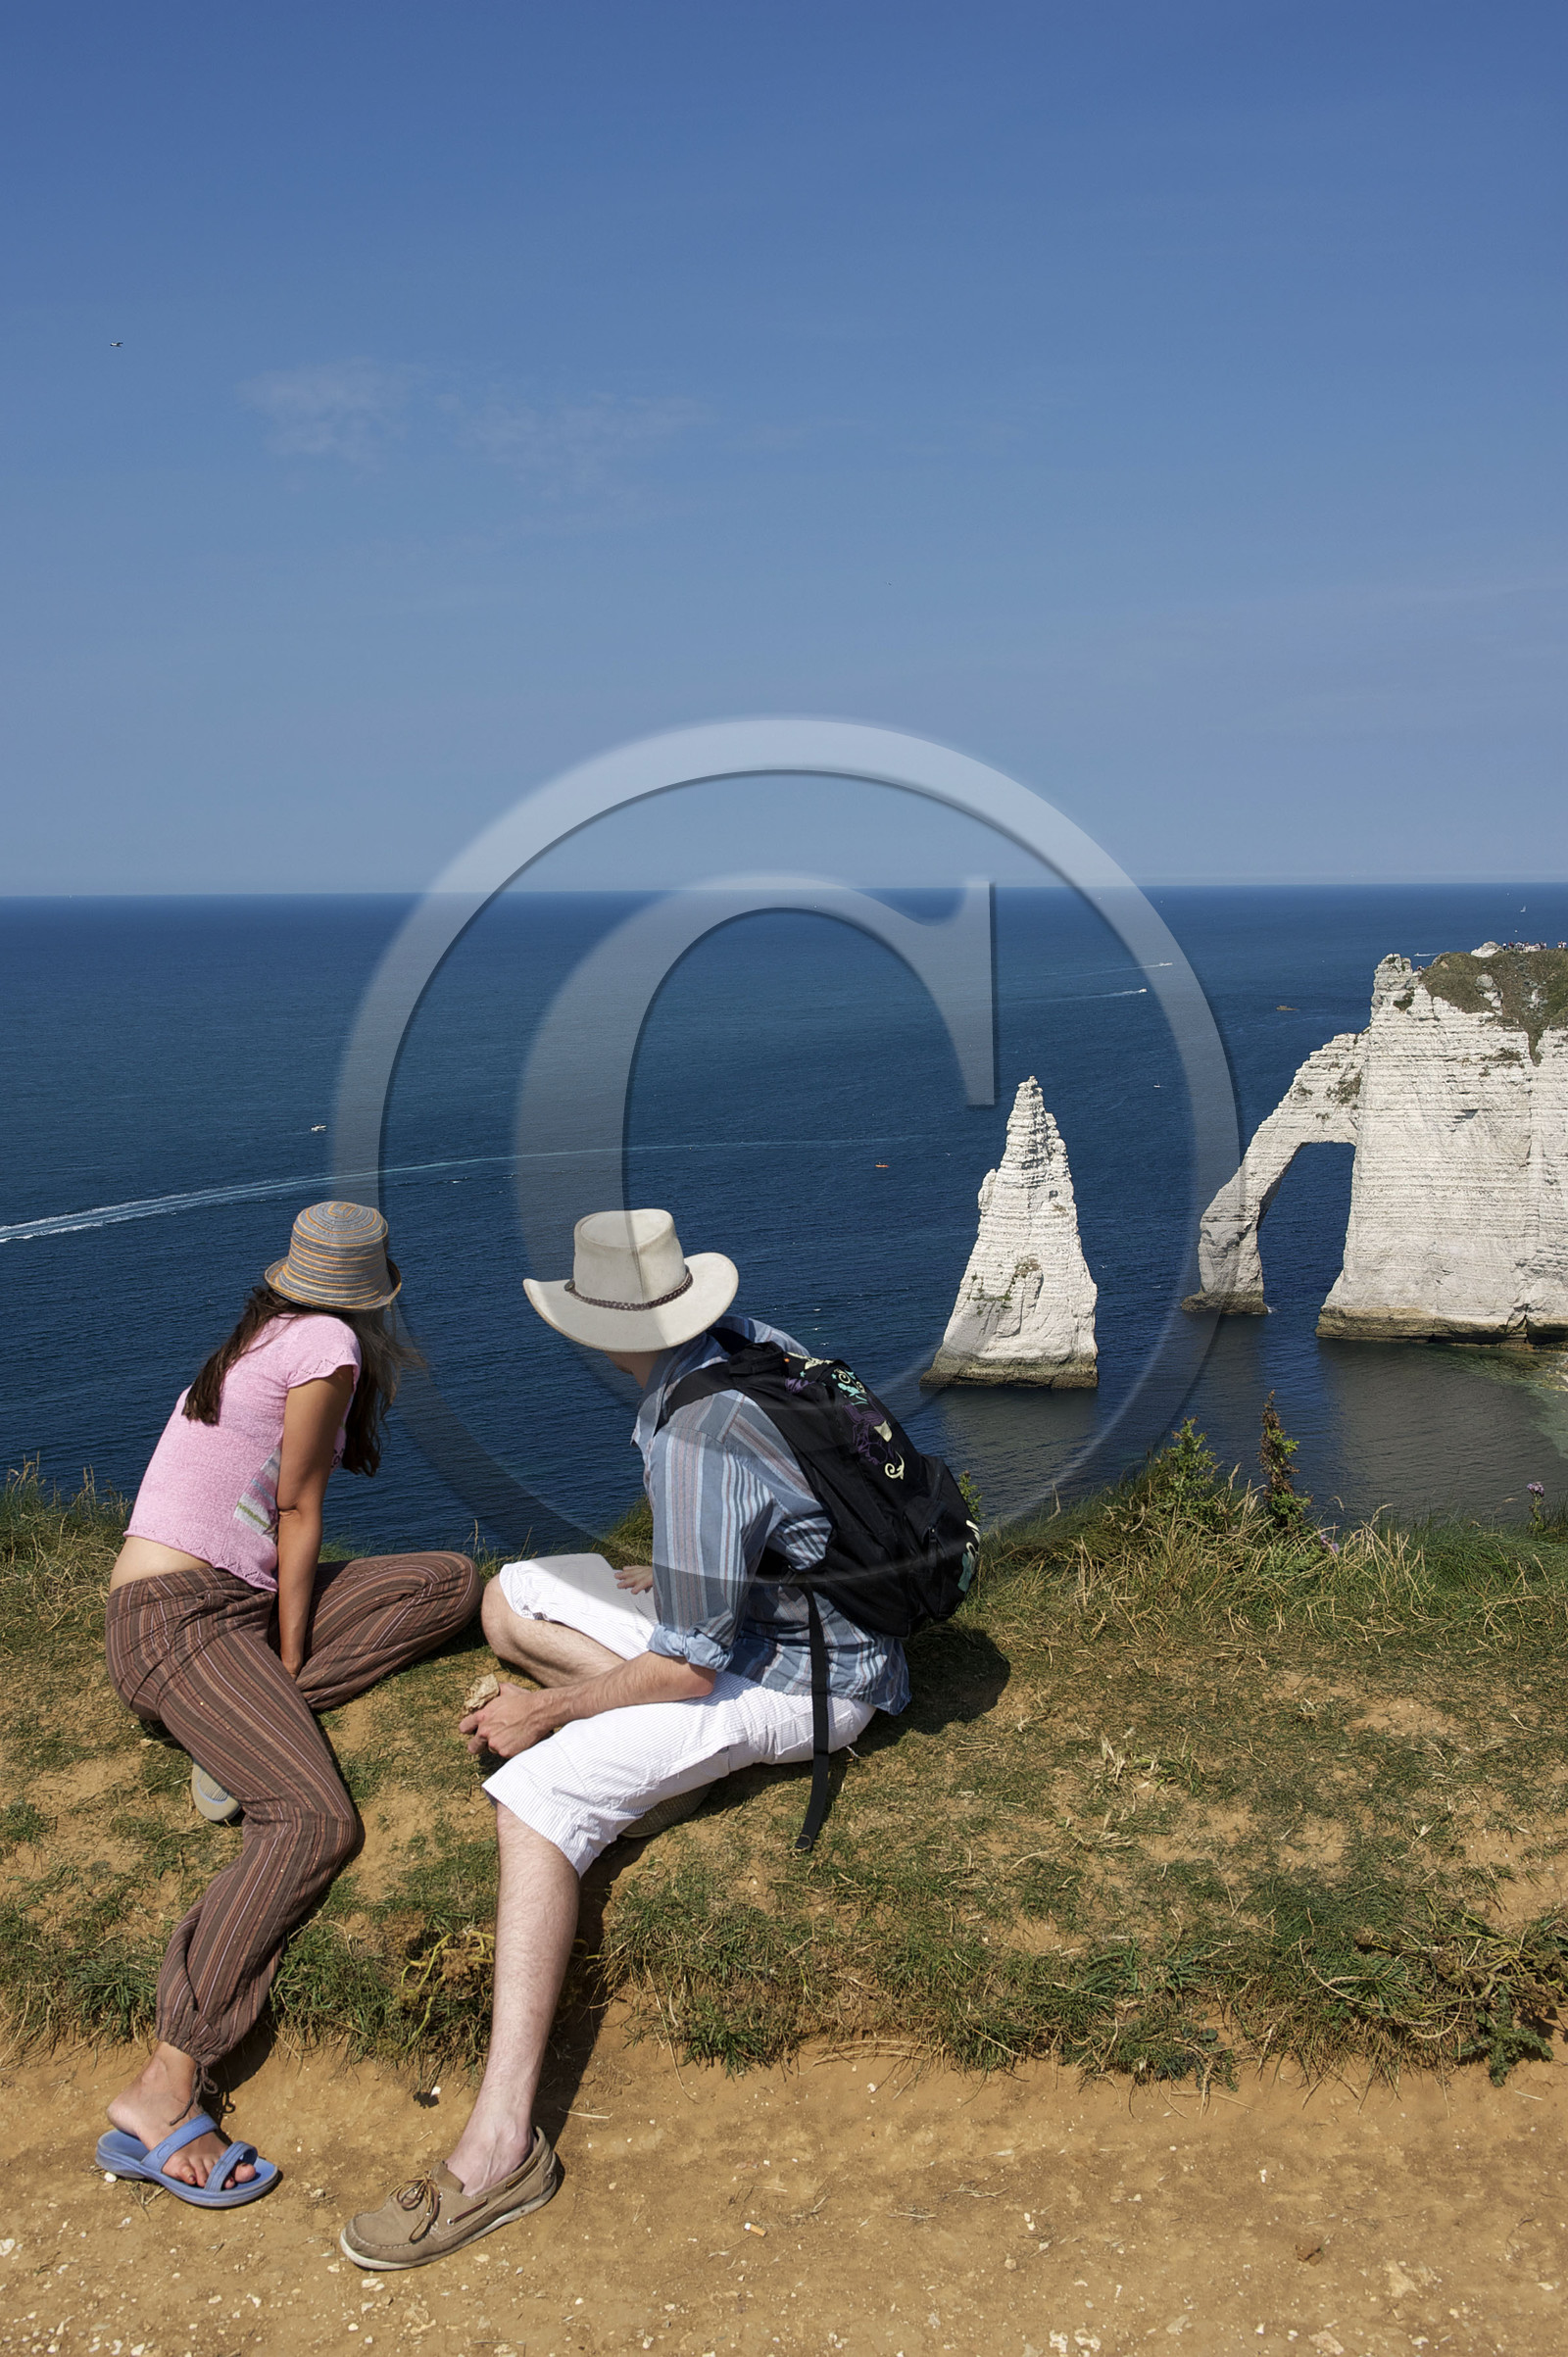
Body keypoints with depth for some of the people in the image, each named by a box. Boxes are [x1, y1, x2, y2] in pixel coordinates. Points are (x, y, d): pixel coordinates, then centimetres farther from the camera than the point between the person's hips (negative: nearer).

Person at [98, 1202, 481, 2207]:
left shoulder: (265, 1337, 20)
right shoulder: (330, 1345, -7)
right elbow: (298, 1515, -6)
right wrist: (292, 1668, -2)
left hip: (243, 1599, 9)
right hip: (177, 1613, -9)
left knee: (453, 1581, 1)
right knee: (317, 1819, -28)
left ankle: (247, 1738, -8)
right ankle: (162, 2091, -31)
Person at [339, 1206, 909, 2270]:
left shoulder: (696, 1441, -29)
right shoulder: (753, 1341, -2)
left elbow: (690, 1665, -24)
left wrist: (546, 1709, -12)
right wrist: (669, 1582, 25)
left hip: (801, 1678, -10)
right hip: (774, 1610, 10)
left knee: (537, 1790, -26)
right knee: (511, 1598, 10)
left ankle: (504, 2142, -29)